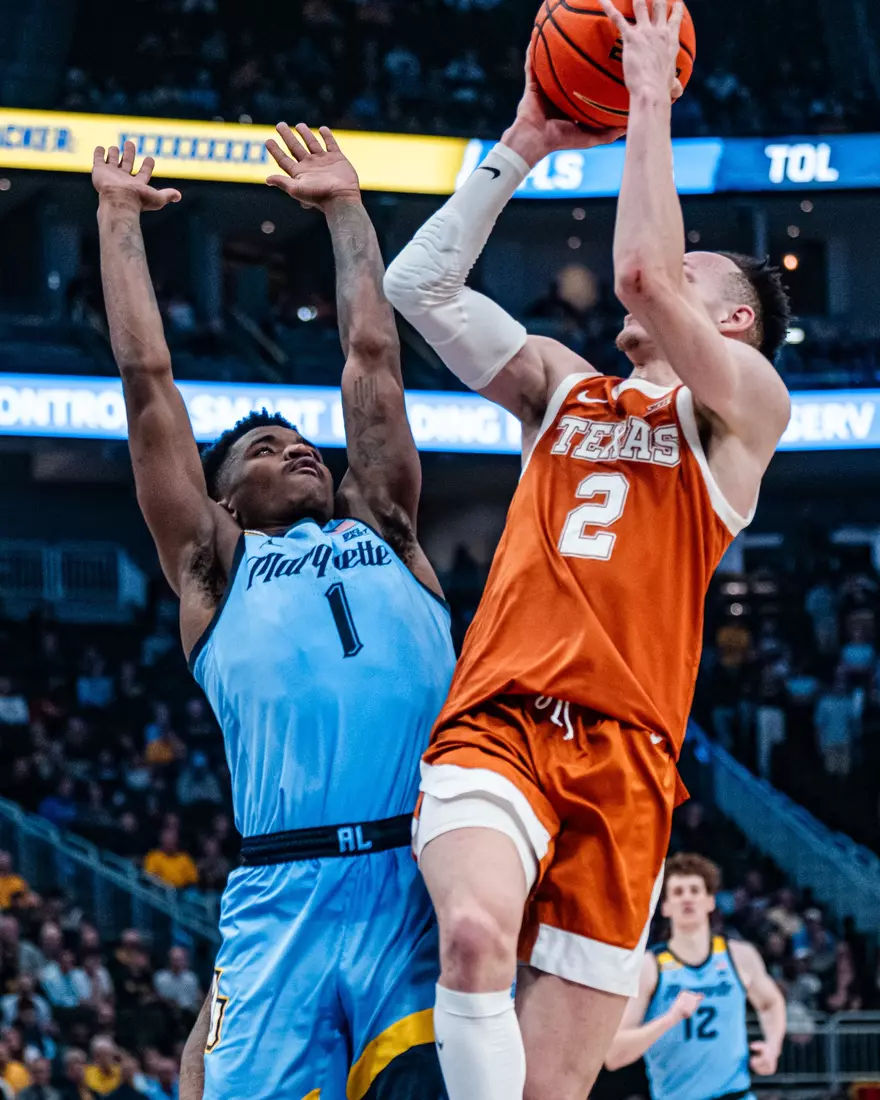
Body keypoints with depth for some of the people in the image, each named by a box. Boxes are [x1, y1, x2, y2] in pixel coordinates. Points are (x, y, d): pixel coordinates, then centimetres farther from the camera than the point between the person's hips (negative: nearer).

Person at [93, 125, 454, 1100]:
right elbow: (147, 380, 19)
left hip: (432, 889, 2)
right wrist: (118, 217, 25)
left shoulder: (381, 533, 26)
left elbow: (372, 356, 29)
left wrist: (344, 206, 36)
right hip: (286, 900, -2)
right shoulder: (214, 565, 19)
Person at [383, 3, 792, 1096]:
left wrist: (652, 102, 2)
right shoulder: (563, 385, 26)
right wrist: (523, 145, 18)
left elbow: (640, 271, -7)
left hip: (623, 753, -3)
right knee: (477, 928, -32)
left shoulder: (744, 403, 10)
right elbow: (416, 285, 20)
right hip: (494, 726, 3)